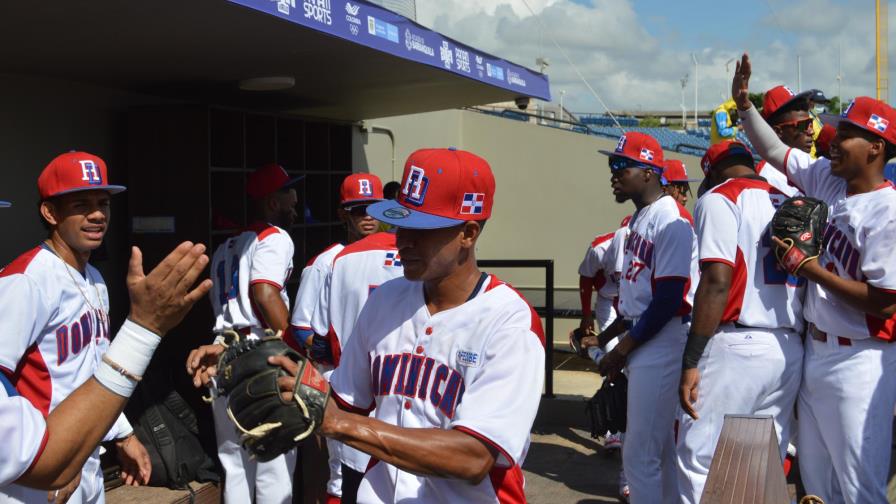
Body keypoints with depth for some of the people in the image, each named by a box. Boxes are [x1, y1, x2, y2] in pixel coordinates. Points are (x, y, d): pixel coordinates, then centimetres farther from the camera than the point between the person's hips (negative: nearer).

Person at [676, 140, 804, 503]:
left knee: (701, 463, -3)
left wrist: (690, 362, -14)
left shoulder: (720, 198, -2)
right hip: (790, 350, 7)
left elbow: (717, 282, -14)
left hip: (737, 346, -7)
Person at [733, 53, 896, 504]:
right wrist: (744, 103, 6)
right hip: (814, 351, 8)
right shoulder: (826, 179, 4)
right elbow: (774, 151, 17)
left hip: (858, 361, -8)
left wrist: (811, 269, -18)